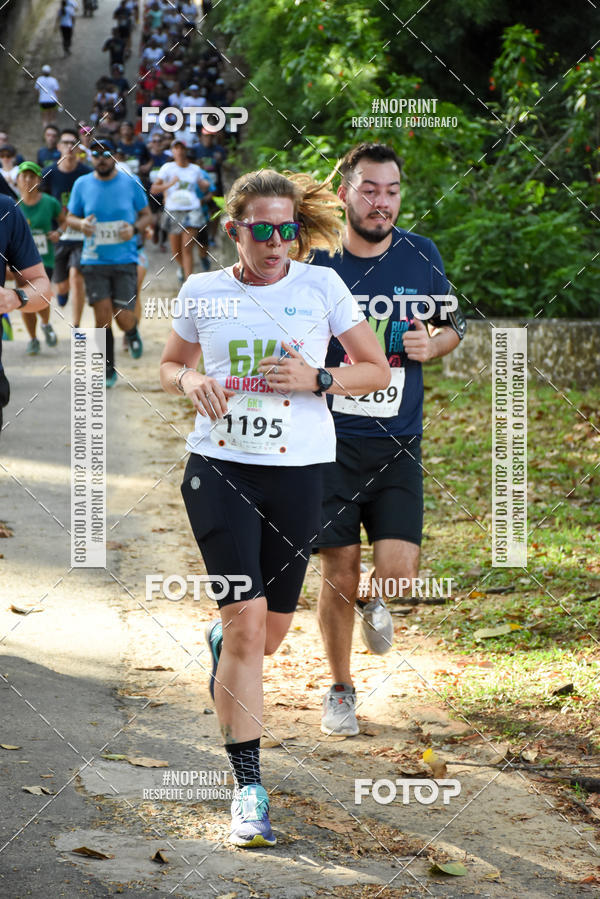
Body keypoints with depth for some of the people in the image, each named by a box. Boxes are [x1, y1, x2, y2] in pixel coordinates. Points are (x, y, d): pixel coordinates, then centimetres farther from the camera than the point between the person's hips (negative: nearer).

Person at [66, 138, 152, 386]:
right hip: (94, 261, 1)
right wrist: (81, 223, -12)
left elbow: (146, 215, 9)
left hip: (125, 260, -1)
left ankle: (133, 332, 33)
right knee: (103, 317, -5)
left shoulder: (131, 183, 0)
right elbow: (70, 217, 11)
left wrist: (135, 228, -12)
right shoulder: (82, 185, 2)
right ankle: (108, 372, 9)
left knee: (123, 319, -6)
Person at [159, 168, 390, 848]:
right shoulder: (202, 292, 2)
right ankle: (248, 785, -6)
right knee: (247, 621, -13)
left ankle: (222, 639, 51)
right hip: (220, 467, -1)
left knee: (270, 631, 11)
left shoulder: (321, 286, 1)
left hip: (298, 471, 1)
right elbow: (170, 365, 18)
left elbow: (377, 370, 6)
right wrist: (191, 383, -6)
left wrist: (317, 378, -12)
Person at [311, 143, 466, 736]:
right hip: (329, 441, -1)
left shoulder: (421, 257, 1)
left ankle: (373, 602, 28)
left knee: (398, 570, -11)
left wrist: (432, 345, -6)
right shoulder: (314, 262, -5)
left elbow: (453, 327, 15)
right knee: (338, 573, 3)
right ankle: (340, 691, 25)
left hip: (397, 443, 1)